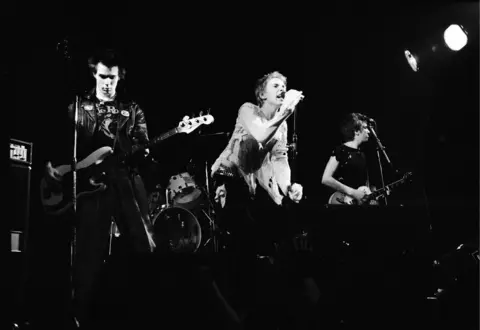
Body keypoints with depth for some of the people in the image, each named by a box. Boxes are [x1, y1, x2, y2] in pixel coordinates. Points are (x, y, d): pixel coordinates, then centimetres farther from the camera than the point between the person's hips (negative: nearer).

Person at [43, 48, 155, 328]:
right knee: (89, 253, -2)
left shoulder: (132, 109, 14)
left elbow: (143, 148, 8)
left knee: (144, 246, -2)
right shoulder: (78, 107, 12)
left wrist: (142, 152, -15)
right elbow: (60, 142, 9)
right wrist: (52, 164, -8)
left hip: (126, 182, 1)